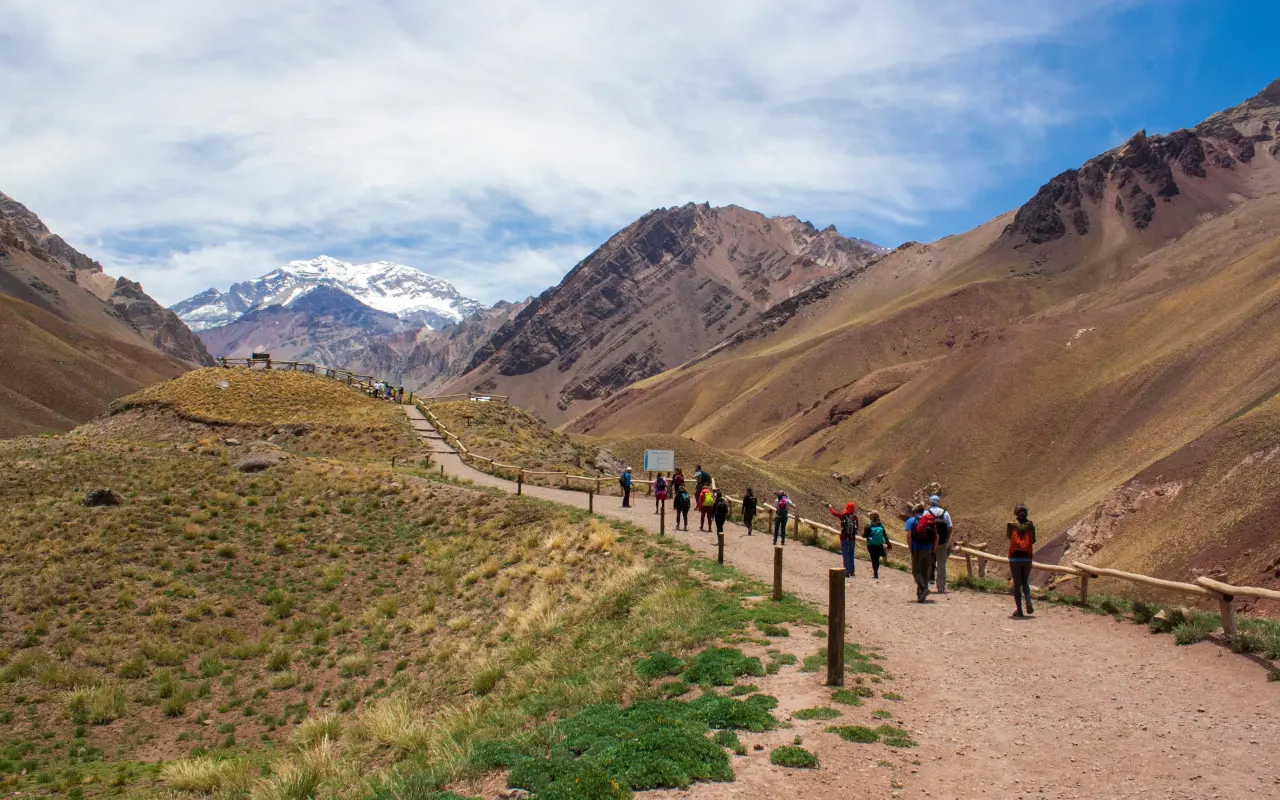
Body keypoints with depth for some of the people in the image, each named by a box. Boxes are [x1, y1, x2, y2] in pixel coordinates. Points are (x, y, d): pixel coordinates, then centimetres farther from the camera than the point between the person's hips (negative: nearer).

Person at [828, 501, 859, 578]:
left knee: (846, 555, 0)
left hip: (844, 538, -3)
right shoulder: (855, 517, -3)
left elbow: (834, 513, 5)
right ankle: (851, 572, 22)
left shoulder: (843, 515, -11)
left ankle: (847, 572, -3)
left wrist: (830, 507, 23)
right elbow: (857, 528, 1)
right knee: (851, 555, 16)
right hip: (852, 538, 3)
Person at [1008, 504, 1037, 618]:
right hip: (1027, 557, 2)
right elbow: (1033, 541, 6)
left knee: (1017, 583, 5)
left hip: (1015, 557, -2)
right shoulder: (1030, 525, -1)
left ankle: (1019, 611, 4)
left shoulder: (1012, 525, -7)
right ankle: (1028, 601, -5)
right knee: (1025, 581, 20)